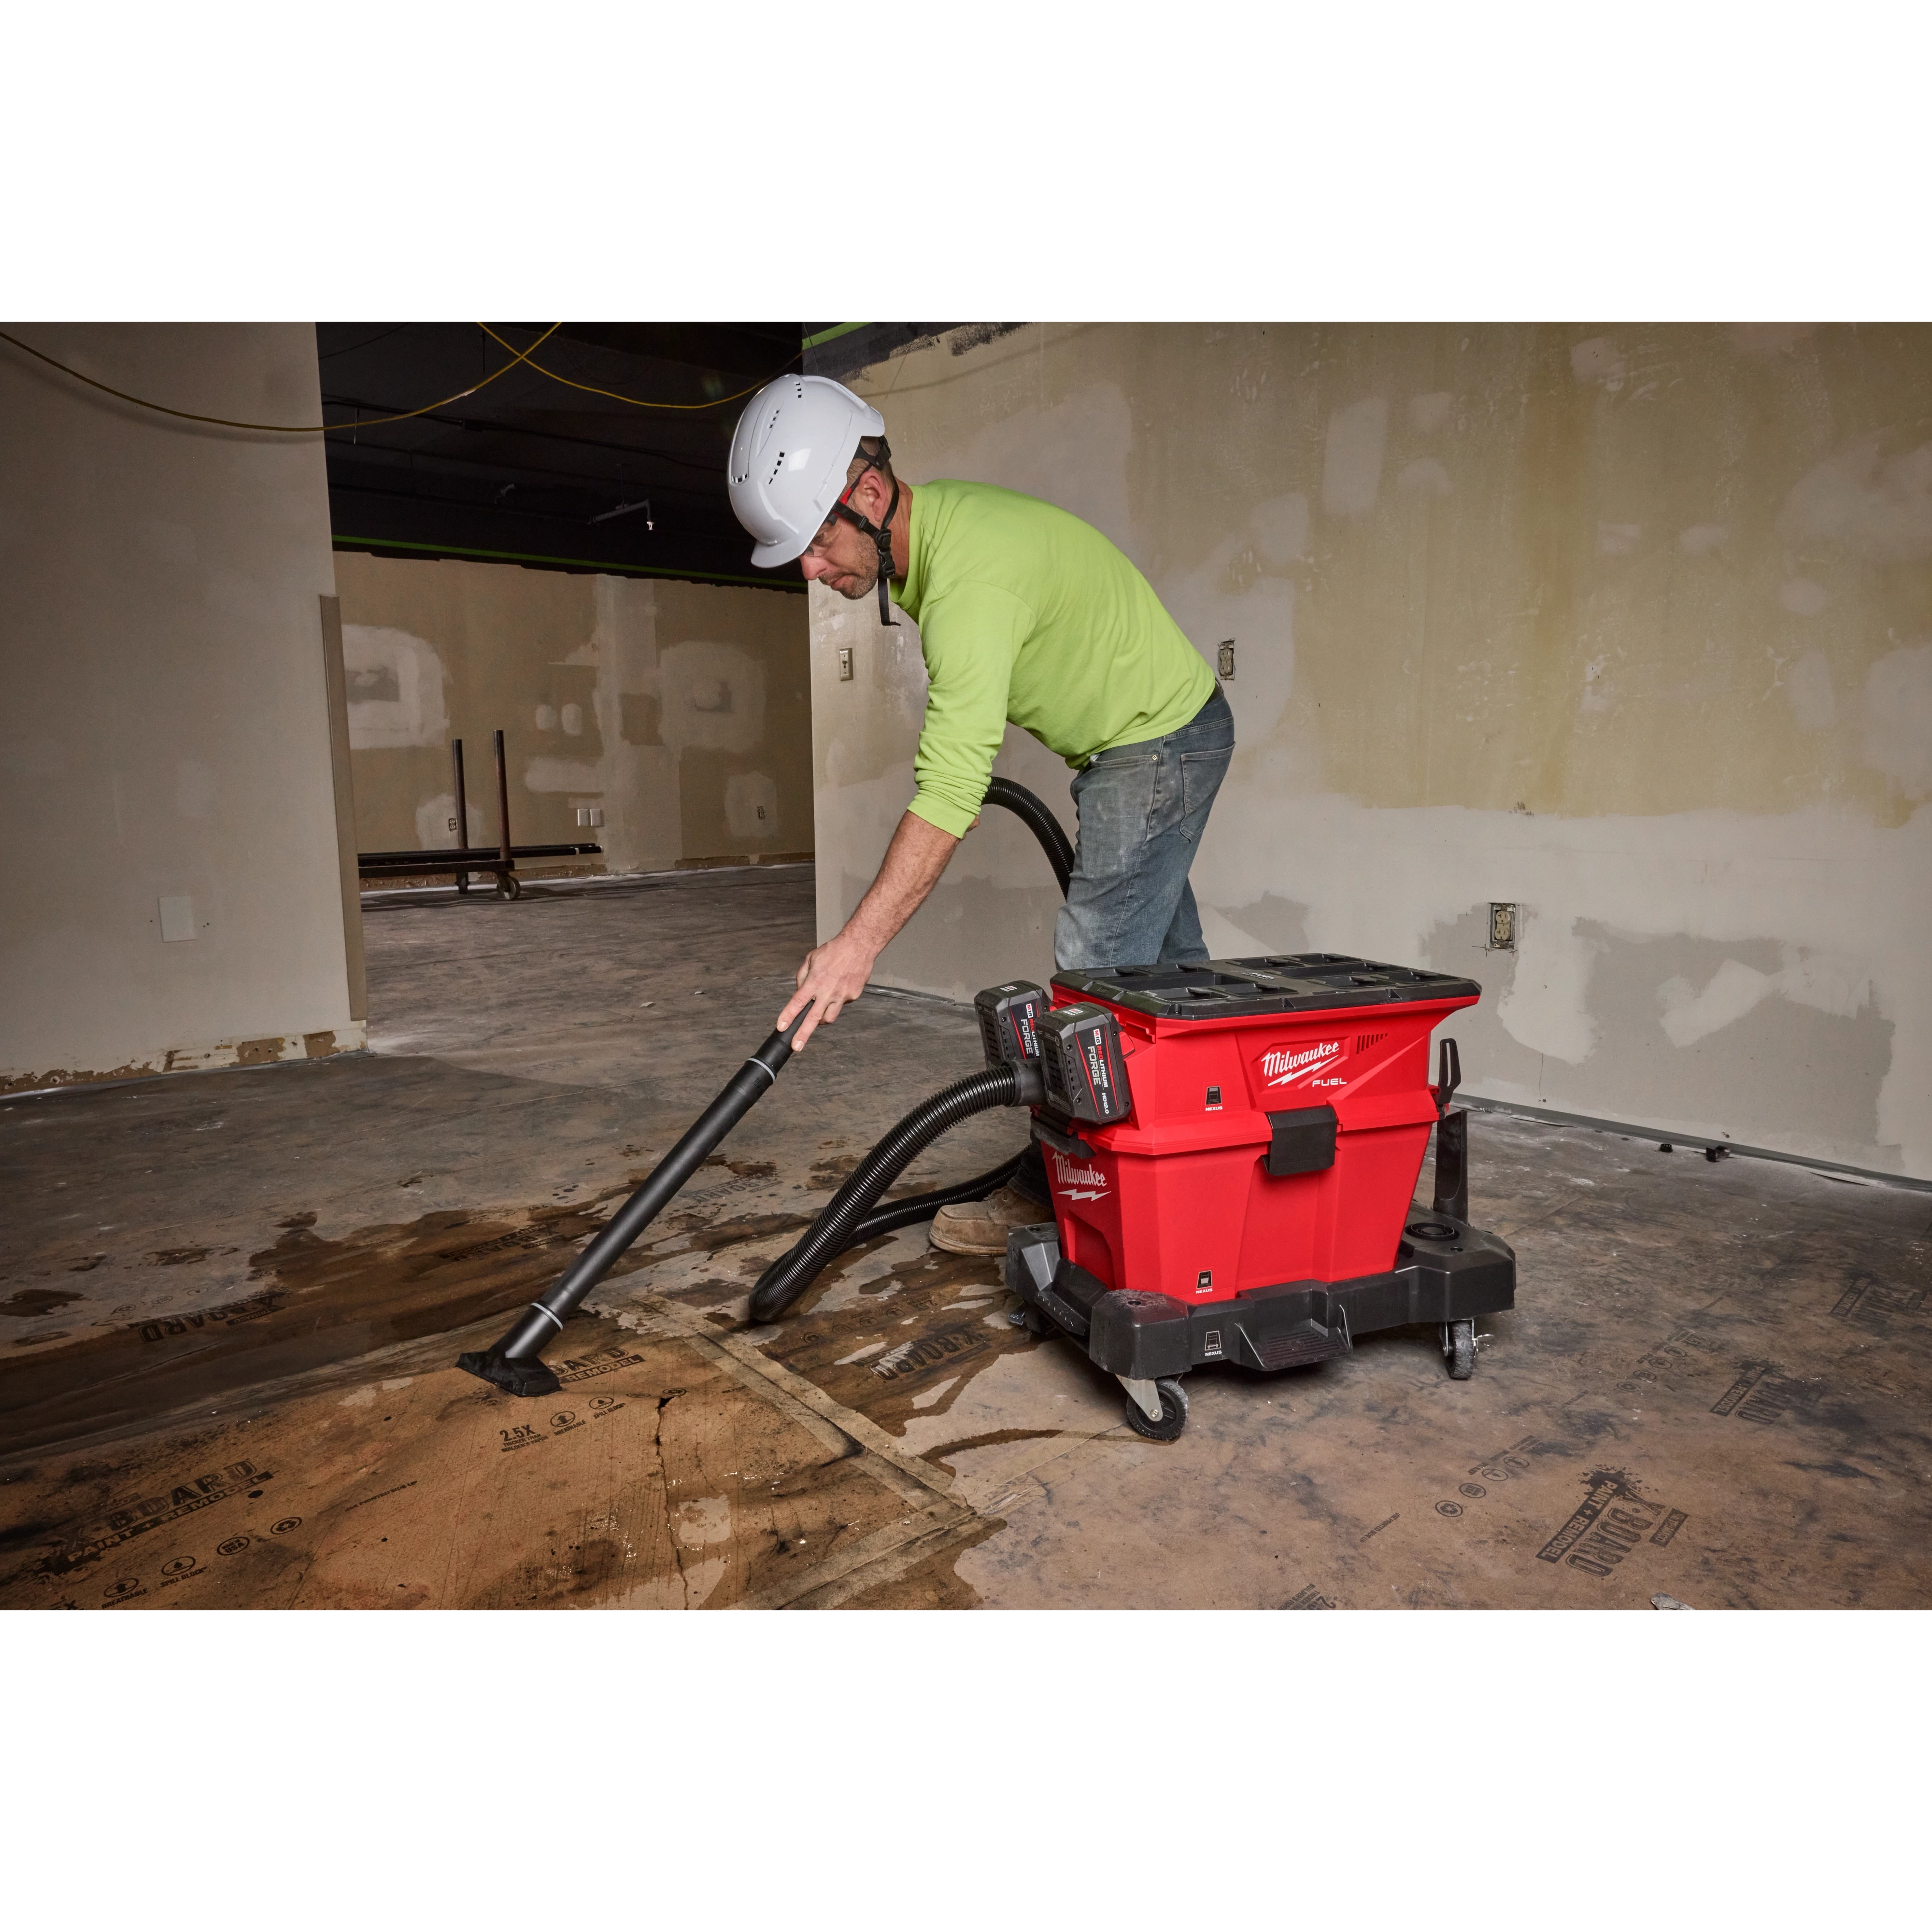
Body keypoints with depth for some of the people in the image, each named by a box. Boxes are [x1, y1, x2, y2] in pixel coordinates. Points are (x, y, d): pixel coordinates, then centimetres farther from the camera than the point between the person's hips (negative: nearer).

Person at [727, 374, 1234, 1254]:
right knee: (1167, 961, 16)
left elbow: (950, 791, -39)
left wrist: (858, 942, -39)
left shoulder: (970, 576, -33)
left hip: (1161, 742, -10)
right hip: (1137, 740, 10)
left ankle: (1054, 1189, 3)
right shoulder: (931, 518, -1)